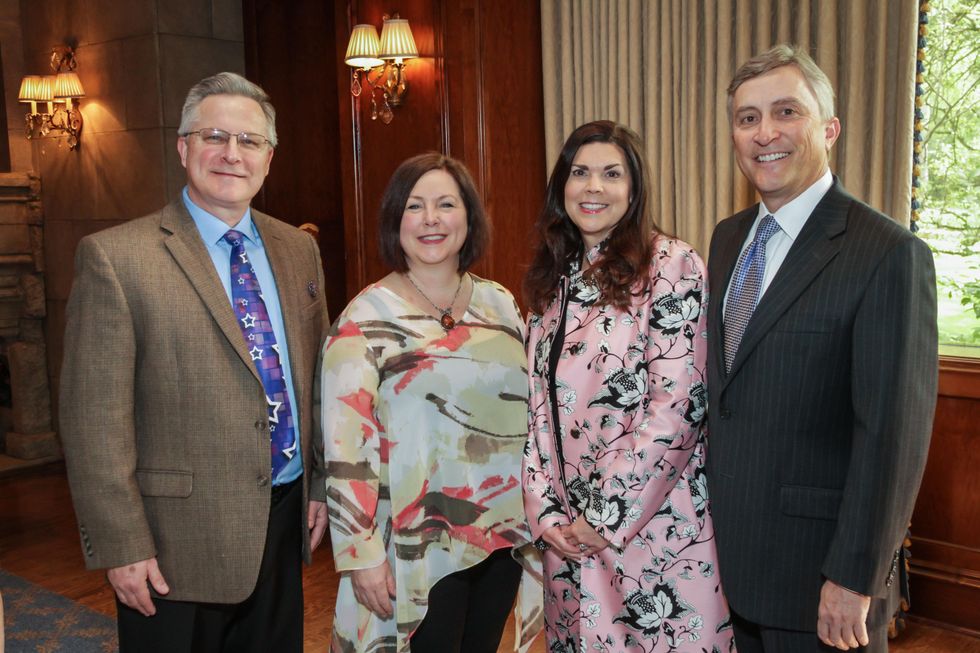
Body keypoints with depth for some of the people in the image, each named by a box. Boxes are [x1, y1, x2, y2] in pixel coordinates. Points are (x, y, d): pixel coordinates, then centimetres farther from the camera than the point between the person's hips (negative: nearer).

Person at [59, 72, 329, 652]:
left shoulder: (298, 249, 6)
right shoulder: (116, 256, -11)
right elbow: (95, 419, -12)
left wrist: (321, 485, 10)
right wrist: (121, 545, -13)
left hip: (286, 520, 5)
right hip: (179, 542, -5)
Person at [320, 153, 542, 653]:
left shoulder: (499, 303, 4)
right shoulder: (367, 318, -10)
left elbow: (529, 407, 11)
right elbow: (345, 444, -12)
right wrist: (362, 553, -13)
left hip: (504, 535, 5)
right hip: (419, 550, -5)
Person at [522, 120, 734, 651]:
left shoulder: (670, 265, -10)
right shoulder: (552, 279, 7)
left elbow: (678, 404, -16)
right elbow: (536, 404, 7)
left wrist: (608, 515, -13)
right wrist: (544, 508, -2)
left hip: (655, 520, -5)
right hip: (567, 529, 5)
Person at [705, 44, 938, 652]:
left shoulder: (891, 254, -17)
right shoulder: (728, 238, 6)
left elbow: (893, 434, -19)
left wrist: (855, 578, -17)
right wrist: (707, 511, 12)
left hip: (819, 571, -6)